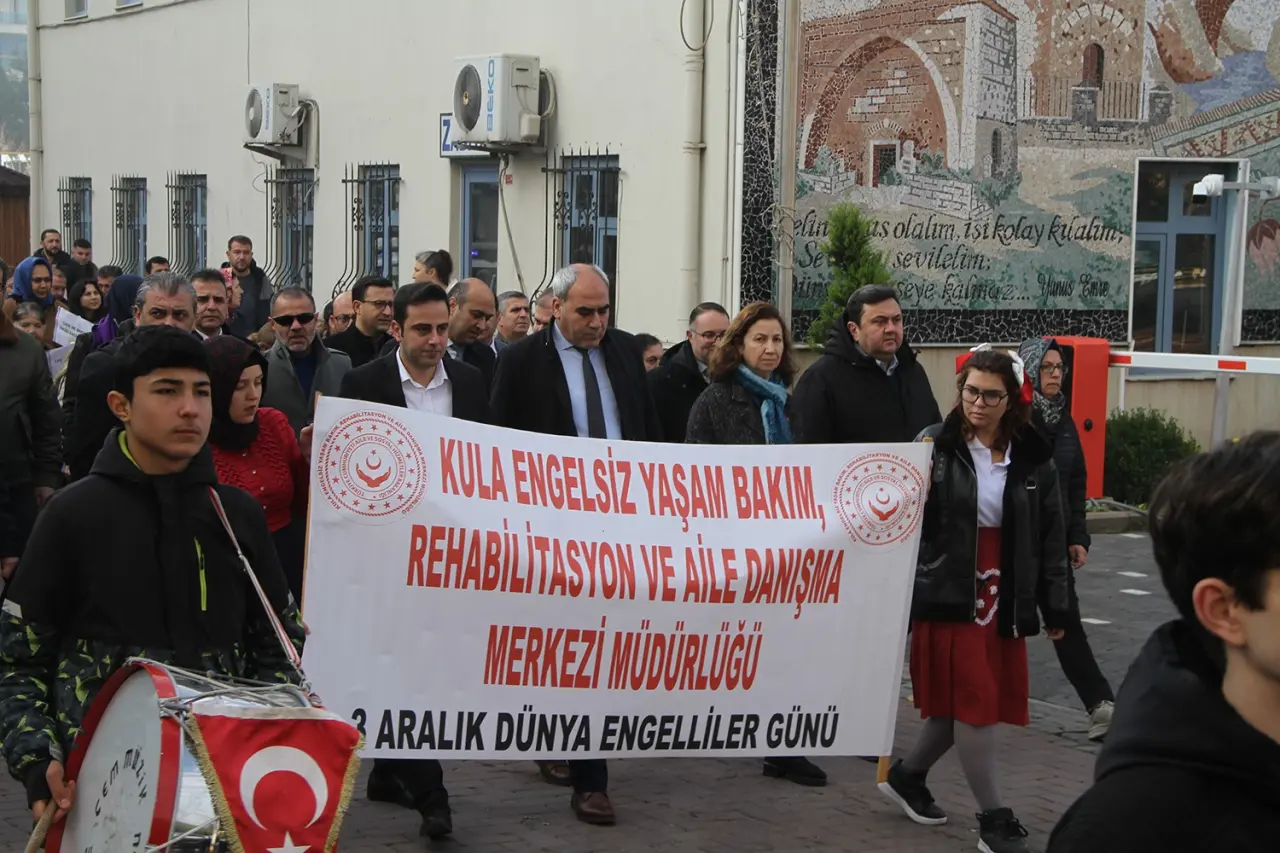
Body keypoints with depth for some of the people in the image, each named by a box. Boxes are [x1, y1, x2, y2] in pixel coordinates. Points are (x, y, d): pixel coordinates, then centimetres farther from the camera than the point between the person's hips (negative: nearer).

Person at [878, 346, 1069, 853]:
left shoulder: (1033, 459, 4)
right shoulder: (935, 446, -6)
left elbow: (1050, 538, 8)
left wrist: (1055, 607, 10)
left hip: (1004, 598, 4)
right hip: (948, 593, -4)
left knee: (964, 704, 11)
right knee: (972, 703, -3)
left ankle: (907, 776, 33)